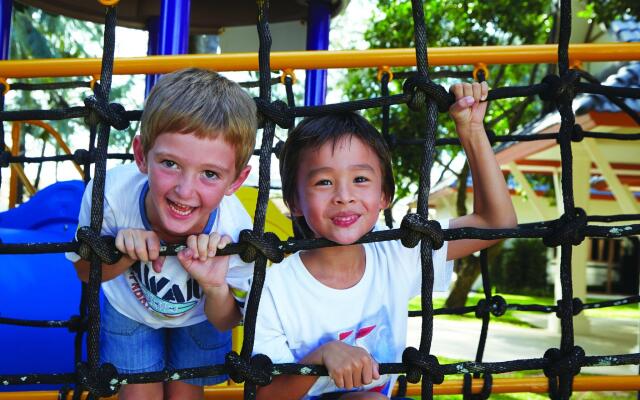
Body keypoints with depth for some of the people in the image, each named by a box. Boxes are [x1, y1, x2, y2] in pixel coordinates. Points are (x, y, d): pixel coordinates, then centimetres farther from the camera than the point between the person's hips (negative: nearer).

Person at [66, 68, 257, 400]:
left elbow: (225, 322, -18)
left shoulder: (234, 235, -39)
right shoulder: (110, 192, -39)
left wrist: (216, 288, -42)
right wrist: (125, 254, -41)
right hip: (130, 307, 0)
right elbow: (85, 272, -17)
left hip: (199, 315, 0)